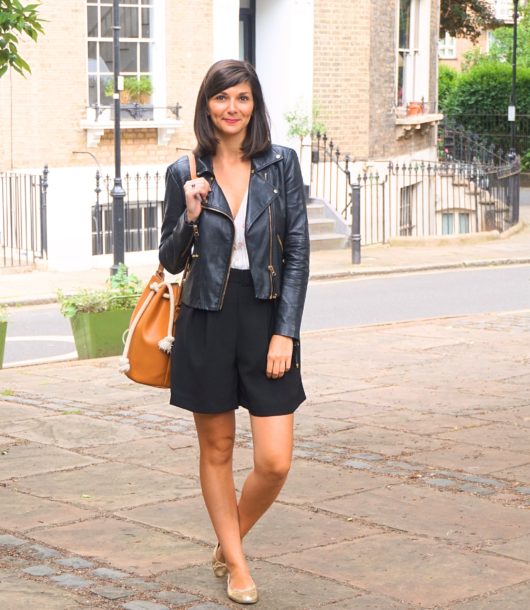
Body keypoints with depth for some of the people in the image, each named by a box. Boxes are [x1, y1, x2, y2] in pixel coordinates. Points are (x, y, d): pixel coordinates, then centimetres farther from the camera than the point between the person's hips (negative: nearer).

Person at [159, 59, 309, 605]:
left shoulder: (281, 164, 0)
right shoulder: (185, 174, 1)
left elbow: (297, 252, -1)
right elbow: (171, 260, 7)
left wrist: (285, 332, -8)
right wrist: (191, 216, -13)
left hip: (268, 319, 0)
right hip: (206, 322, 0)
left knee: (275, 462, -5)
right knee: (216, 449, 10)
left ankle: (228, 544, 22)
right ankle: (235, 562, 27)